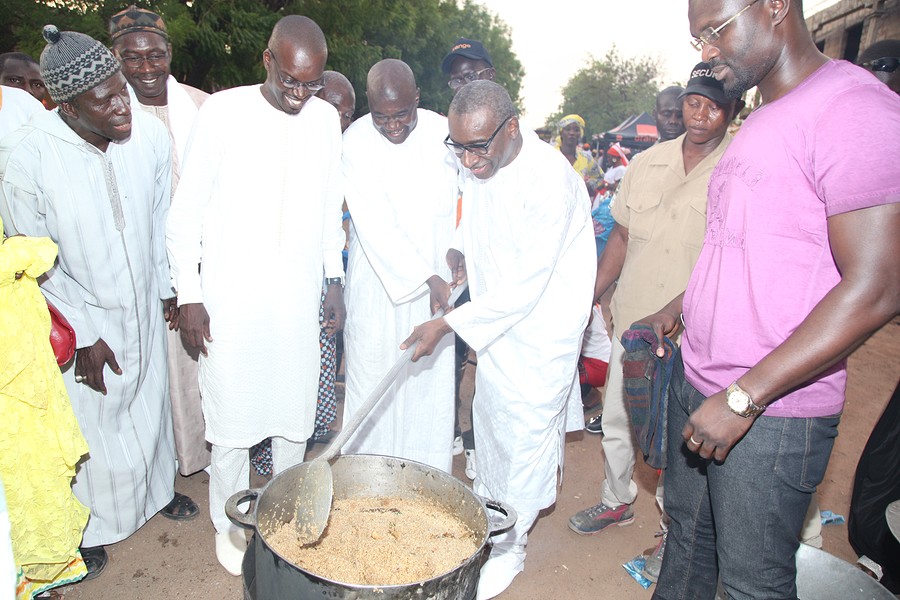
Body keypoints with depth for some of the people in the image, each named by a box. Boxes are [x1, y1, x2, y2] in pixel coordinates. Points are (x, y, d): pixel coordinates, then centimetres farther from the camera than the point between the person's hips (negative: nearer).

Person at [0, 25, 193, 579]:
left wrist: (168, 288, 9)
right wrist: (84, 336, -13)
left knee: (150, 403, 22)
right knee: (92, 422, 15)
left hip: (143, 308, 3)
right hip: (78, 322, -3)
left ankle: (156, 486, 50)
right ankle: (91, 525, 42)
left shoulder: (150, 134, -14)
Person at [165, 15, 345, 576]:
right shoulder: (224, 111, -7)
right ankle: (230, 521, 28)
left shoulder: (326, 118, 3)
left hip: (299, 294, 3)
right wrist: (189, 295, -6)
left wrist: (334, 280, 12)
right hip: (230, 294, -3)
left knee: (295, 409, 13)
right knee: (232, 410, 6)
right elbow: (188, 210, -4)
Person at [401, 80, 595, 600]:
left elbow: (526, 284, -28)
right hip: (495, 321, 8)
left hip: (541, 327, -8)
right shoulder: (477, 166, -3)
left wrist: (447, 324, -28)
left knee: (525, 435, 4)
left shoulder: (550, 178, -28)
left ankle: (510, 547, 26)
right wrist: (459, 249, -3)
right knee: (489, 416, 21)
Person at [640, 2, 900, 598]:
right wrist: (678, 308, 15)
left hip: (770, 411, -8)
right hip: (696, 382, 8)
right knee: (687, 533, 21)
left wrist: (743, 397, -22)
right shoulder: (762, 120, 14)